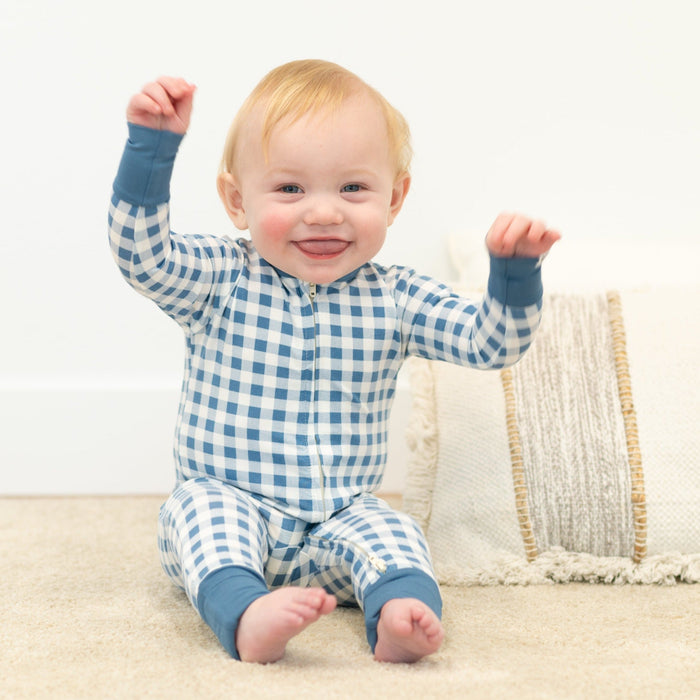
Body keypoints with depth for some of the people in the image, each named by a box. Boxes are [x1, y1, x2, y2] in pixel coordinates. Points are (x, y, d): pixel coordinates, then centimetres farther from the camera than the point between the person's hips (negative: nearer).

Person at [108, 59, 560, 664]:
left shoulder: (395, 299, 1)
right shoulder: (219, 281, -4)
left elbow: (490, 340, -2)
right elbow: (142, 254, -20)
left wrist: (515, 269, -20)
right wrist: (151, 143, -27)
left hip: (339, 523, 2)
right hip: (229, 509, -2)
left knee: (389, 531, -25)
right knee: (203, 503, -31)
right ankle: (245, 614, -52)